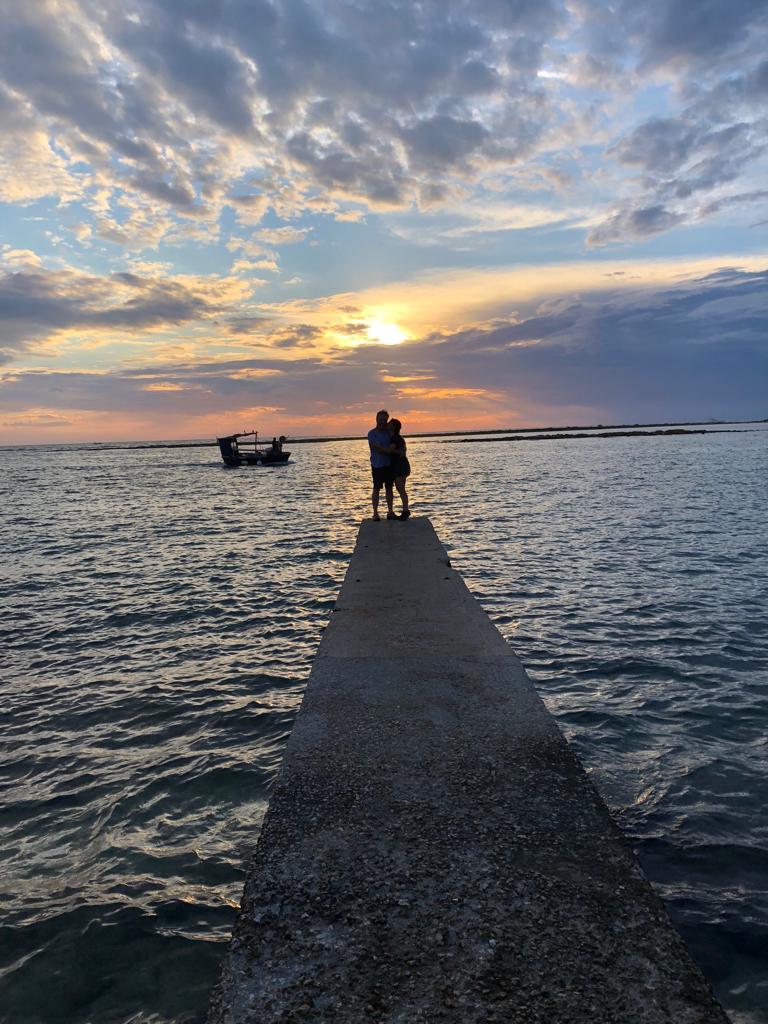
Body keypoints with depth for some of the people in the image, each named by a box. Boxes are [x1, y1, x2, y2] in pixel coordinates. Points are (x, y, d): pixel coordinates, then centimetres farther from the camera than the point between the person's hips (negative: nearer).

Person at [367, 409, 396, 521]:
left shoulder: (388, 432, 9)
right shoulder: (372, 433, -7)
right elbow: (377, 449, -17)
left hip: (389, 464, 5)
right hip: (377, 465, -5)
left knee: (389, 488, 9)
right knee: (377, 489, -1)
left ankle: (390, 512, 15)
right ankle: (375, 513, 4)